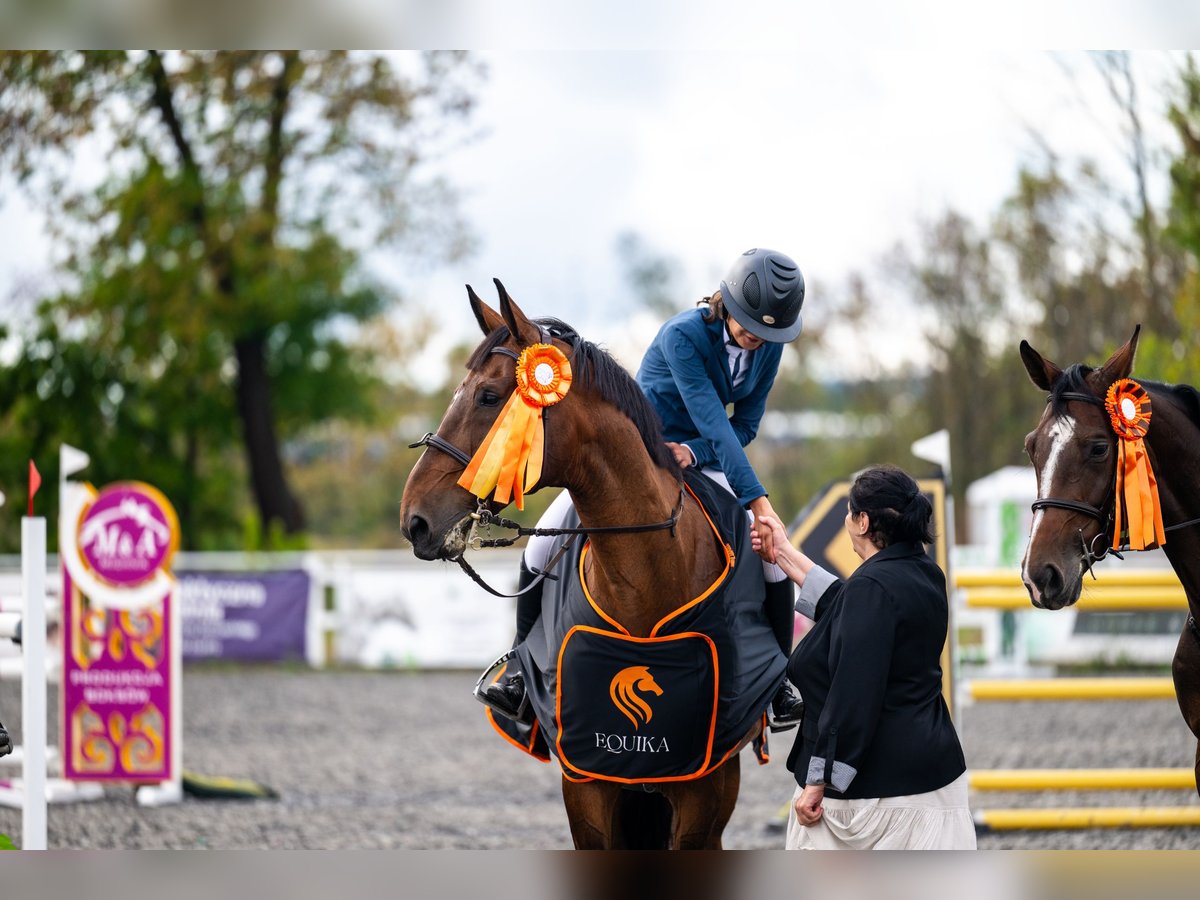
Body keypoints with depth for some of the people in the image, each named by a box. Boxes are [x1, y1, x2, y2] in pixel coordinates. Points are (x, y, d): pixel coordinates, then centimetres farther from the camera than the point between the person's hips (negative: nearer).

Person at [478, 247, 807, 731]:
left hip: (699, 462, 4)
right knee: (543, 547, -20)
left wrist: (693, 450, -23)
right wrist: (757, 500, -40)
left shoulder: (770, 345, -9)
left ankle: (776, 682, 3)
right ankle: (522, 671, -2)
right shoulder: (682, 335, -27)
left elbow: (744, 424, -1)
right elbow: (712, 420, -34)